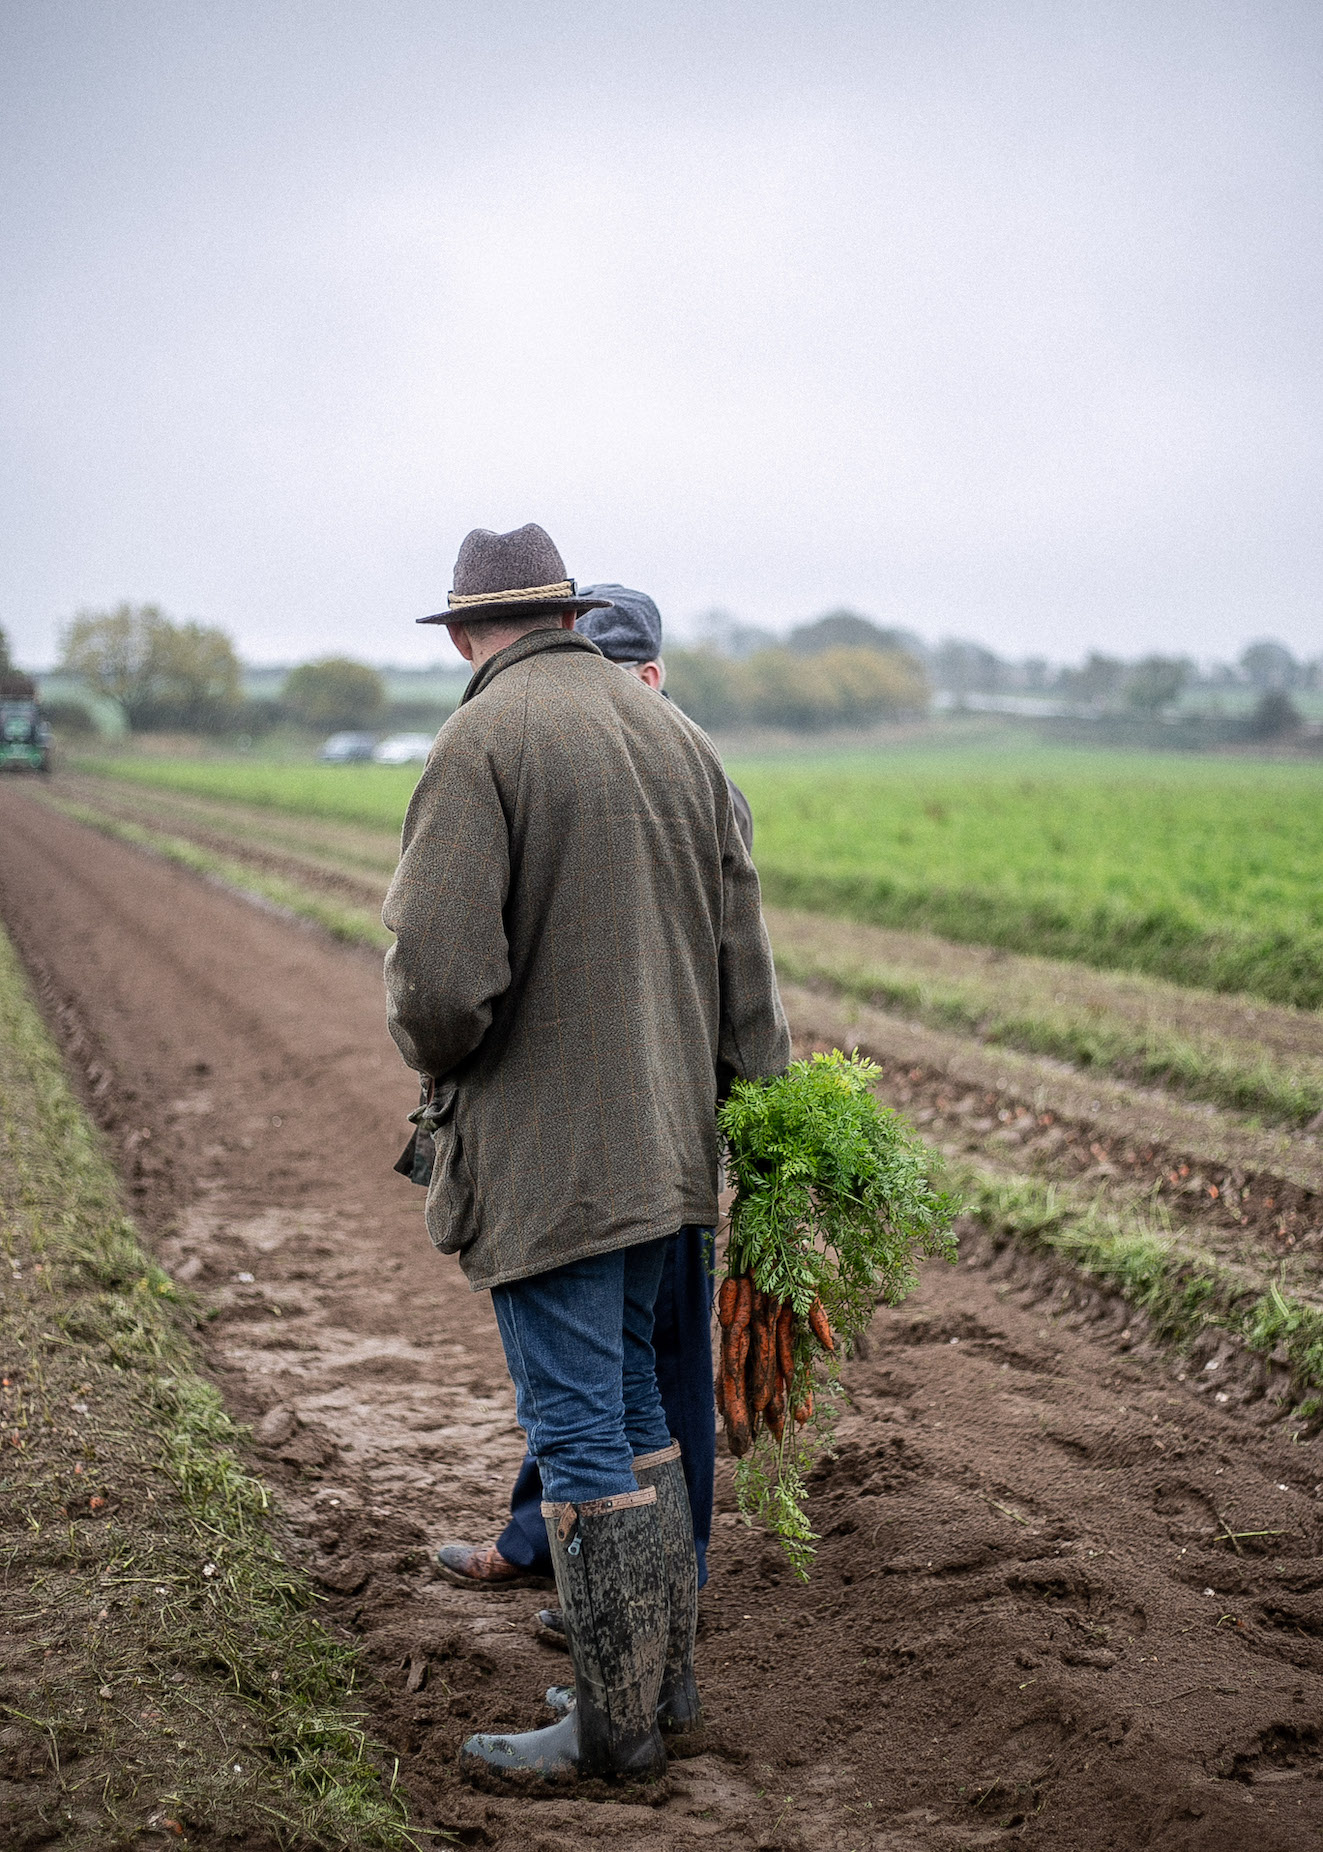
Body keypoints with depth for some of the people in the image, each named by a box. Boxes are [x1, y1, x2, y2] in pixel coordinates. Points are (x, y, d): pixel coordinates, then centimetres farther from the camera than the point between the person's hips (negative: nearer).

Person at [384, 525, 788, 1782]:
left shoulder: (483, 745, -14)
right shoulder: (676, 735, 8)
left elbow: (439, 974, -22)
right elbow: (742, 954, 11)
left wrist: (436, 1060, -1)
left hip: (542, 1157, -7)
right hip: (660, 1143, 8)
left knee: (578, 1431, 1)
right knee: (630, 1405, 19)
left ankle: (616, 1728, 12)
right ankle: (663, 1678, 29)